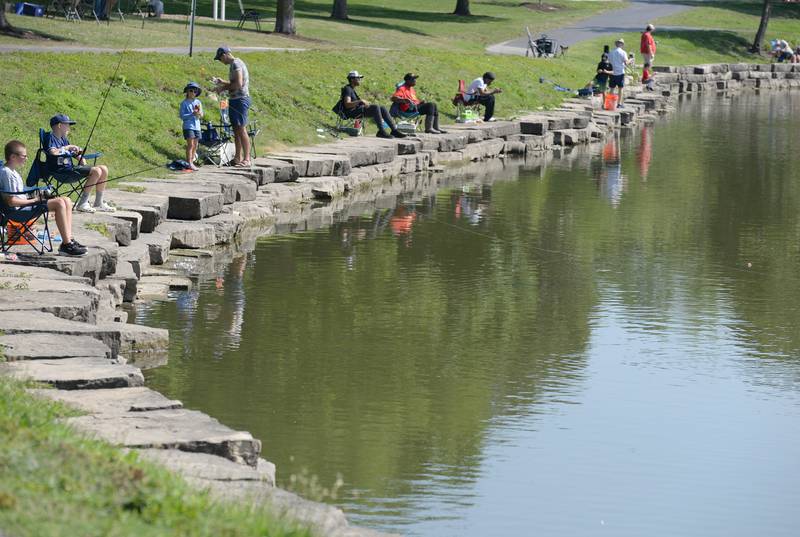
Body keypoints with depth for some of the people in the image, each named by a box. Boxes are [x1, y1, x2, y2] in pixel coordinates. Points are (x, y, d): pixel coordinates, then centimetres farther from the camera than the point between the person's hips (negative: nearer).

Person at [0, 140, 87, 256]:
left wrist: (34, 198, 6)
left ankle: (69, 239, -5)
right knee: (59, 203, -25)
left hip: (24, 203, 11)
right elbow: (11, 201, -21)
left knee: (67, 201, 3)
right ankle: (67, 245, -25)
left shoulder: (13, 172, 19)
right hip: (19, 209, -11)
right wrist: (33, 200, -13)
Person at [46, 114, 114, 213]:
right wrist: (68, 147, -14)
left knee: (103, 170, 2)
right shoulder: (50, 137, -5)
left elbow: (76, 153, 25)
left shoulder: (64, 140, 23)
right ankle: (82, 204, -20)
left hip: (70, 169, 9)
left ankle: (99, 204, 7)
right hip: (60, 172, -9)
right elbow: (53, 152, -25)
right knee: (96, 171, -22)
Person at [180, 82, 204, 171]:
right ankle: (189, 164, -13)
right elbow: (182, 116, -9)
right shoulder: (184, 103, -3)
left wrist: (199, 113, -12)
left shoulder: (198, 102, 11)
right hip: (188, 126, -5)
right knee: (190, 144, -12)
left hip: (196, 126, 6)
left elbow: (201, 115, 11)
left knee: (195, 146, 7)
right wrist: (192, 114, -19)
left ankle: (192, 162, 15)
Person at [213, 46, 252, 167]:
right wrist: (223, 82, 22)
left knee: (241, 129, -11)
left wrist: (224, 88, -11)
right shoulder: (235, 64, 19)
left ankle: (246, 159, -12)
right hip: (235, 100, 10)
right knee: (236, 130, 11)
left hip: (240, 99, -10)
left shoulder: (236, 64, -13)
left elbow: (238, 84, -22)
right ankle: (238, 158, 15)